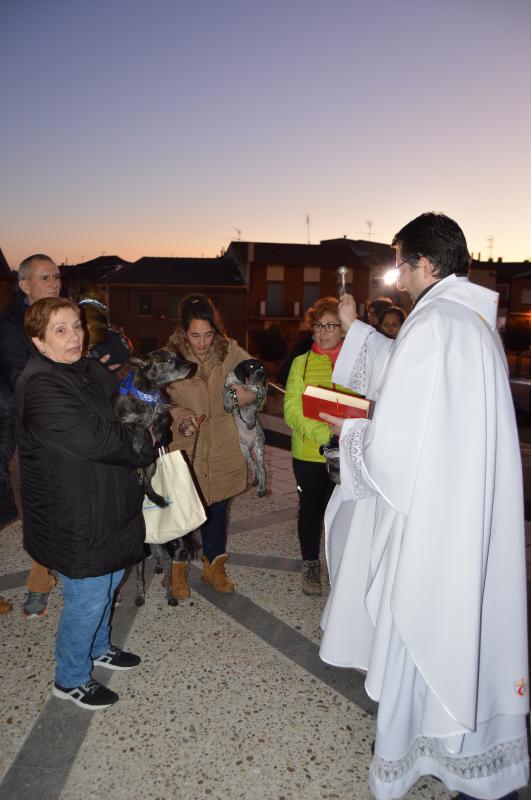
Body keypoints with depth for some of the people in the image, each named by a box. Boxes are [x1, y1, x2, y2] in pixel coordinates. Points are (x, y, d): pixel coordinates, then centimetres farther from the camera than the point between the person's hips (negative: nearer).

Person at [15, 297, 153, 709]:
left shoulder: (90, 370, 5)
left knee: (109, 579, 25)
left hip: (105, 505, 9)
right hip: (75, 517, -9)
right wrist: (144, 444, -15)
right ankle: (70, 679, 30)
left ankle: (98, 647, 49)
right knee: (88, 598, 6)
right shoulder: (40, 387, -24)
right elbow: (93, 439, -30)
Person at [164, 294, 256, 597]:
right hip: (186, 448, -2)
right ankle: (178, 569, 32)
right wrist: (180, 416, -24)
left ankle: (214, 565, 38)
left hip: (223, 447, 3)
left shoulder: (228, 350, -6)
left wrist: (250, 391, -13)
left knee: (218, 509, 17)